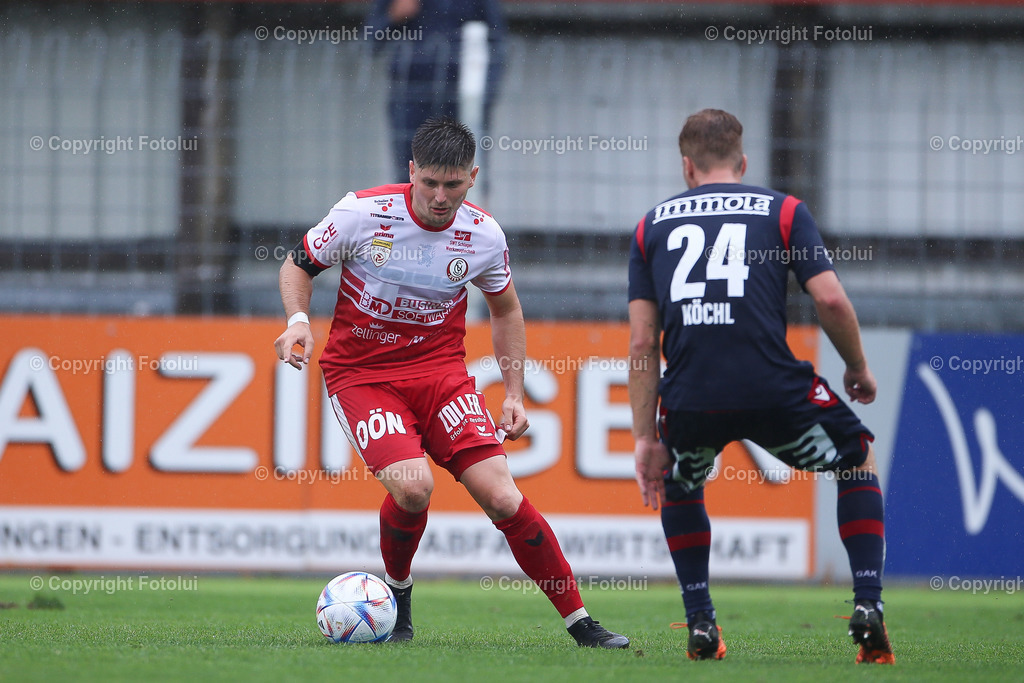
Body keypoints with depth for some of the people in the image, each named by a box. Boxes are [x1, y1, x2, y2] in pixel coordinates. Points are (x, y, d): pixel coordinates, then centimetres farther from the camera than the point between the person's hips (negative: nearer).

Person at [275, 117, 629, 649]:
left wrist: (514, 394, 10)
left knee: (502, 497, -13)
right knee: (412, 485, -27)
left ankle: (579, 622, -1)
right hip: (360, 374, -2)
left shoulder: (483, 235, -4)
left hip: (441, 372, 2)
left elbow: (505, 309, 15)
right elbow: (299, 264, 4)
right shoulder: (363, 213, -13)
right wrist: (298, 319, -15)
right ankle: (396, 593, 3)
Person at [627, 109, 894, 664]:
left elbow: (642, 341, 12)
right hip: (772, 389, -2)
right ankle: (867, 607, 10)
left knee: (679, 484, 34)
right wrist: (858, 369, 19)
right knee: (858, 461, 23)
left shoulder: (652, 225, 18)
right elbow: (831, 300, 0)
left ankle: (700, 626, 23)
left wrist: (645, 439, 12)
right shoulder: (783, 211, 13)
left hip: (690, 399, 2)